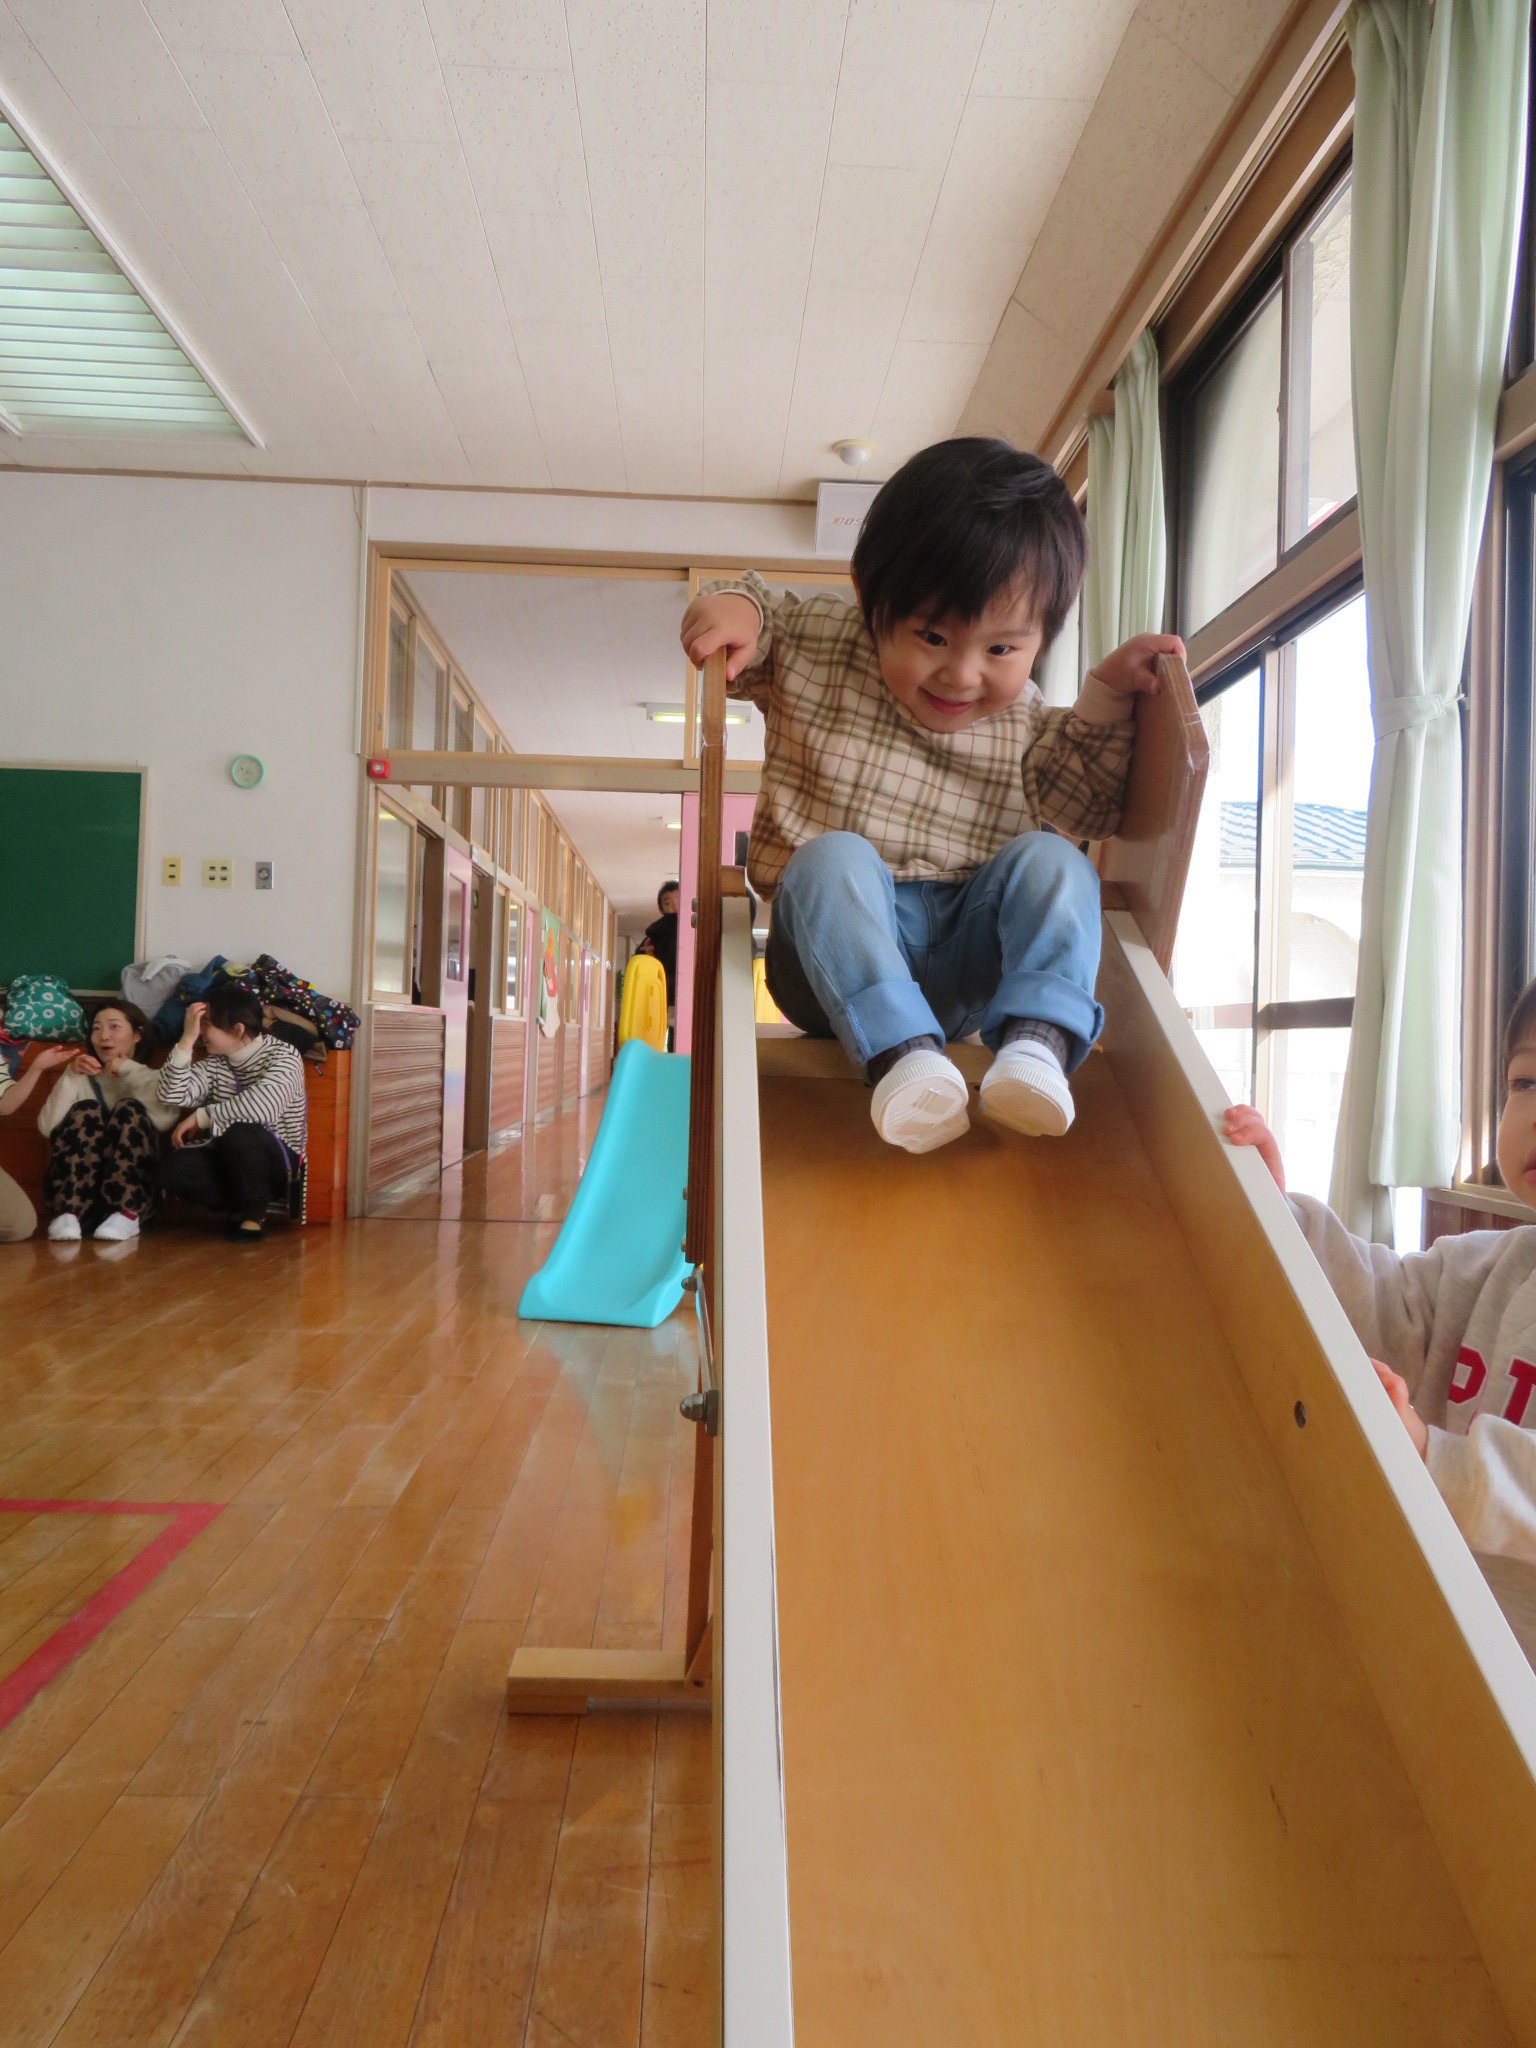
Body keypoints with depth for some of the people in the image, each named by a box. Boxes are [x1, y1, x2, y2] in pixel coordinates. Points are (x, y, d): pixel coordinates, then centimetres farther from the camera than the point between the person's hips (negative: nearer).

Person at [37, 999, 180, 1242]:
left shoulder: (153, 1078, 12)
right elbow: (47, 1127, -1)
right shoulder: (82, 1078, 19)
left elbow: (164, 1120, -14)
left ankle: (126, 1214, -32)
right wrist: (70, 1076, -10)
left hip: (132, 1192, -1)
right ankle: (68, 1212, -31)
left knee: (130, 1109, -20)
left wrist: (130, 1069, -8)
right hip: (79, 1187, 2)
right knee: (86, 1110, -18)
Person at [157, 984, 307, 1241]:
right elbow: (172, 1095, -11)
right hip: (229, 1161, 5)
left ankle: (255, 1213, -11)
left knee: (239, 1132, -36)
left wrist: (201, 1117, -22)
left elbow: (263, 1106, -33)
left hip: (276, 1160, -5)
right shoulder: (214, 1065, 5)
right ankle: (240, 1207, 3)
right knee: (173, 1171, -24)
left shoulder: (283, 1056, -13)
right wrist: (187, 1039, -16)